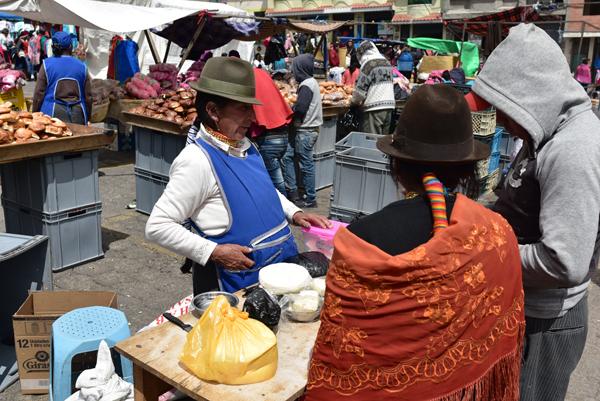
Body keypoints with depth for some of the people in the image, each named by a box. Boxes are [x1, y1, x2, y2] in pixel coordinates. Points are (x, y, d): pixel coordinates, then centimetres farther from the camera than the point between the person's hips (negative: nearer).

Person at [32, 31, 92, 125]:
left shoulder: (47, 64, 1)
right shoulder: (82, 66, 6)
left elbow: (39, 93, 0)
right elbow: (88, 96, 7)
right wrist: (87, 117, 17)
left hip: (53, 113, -1)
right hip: (77, 115, 2)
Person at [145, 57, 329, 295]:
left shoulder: (245, 145, 4)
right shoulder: (197, 160, -21)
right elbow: (157, 227, -20)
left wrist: (293, 213, 6)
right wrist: (214, 252, -24)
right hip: (239, 280, -8)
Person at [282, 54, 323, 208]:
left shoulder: (306, 85, -16)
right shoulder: (311, 81, 14)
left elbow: (300, 108, -22)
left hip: (306, 131, -10)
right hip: (306, 128, 10)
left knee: (306, 165, -2)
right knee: (287, 156, 12)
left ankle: (310, 199, 8)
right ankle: (292, 191, 16)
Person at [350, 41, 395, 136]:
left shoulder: (368, 64, -8)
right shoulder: (387, 63, 15)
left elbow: (361, 88, -9)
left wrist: (354, 102, 7)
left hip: (374, 107, -7)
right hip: (389, 105, 8)